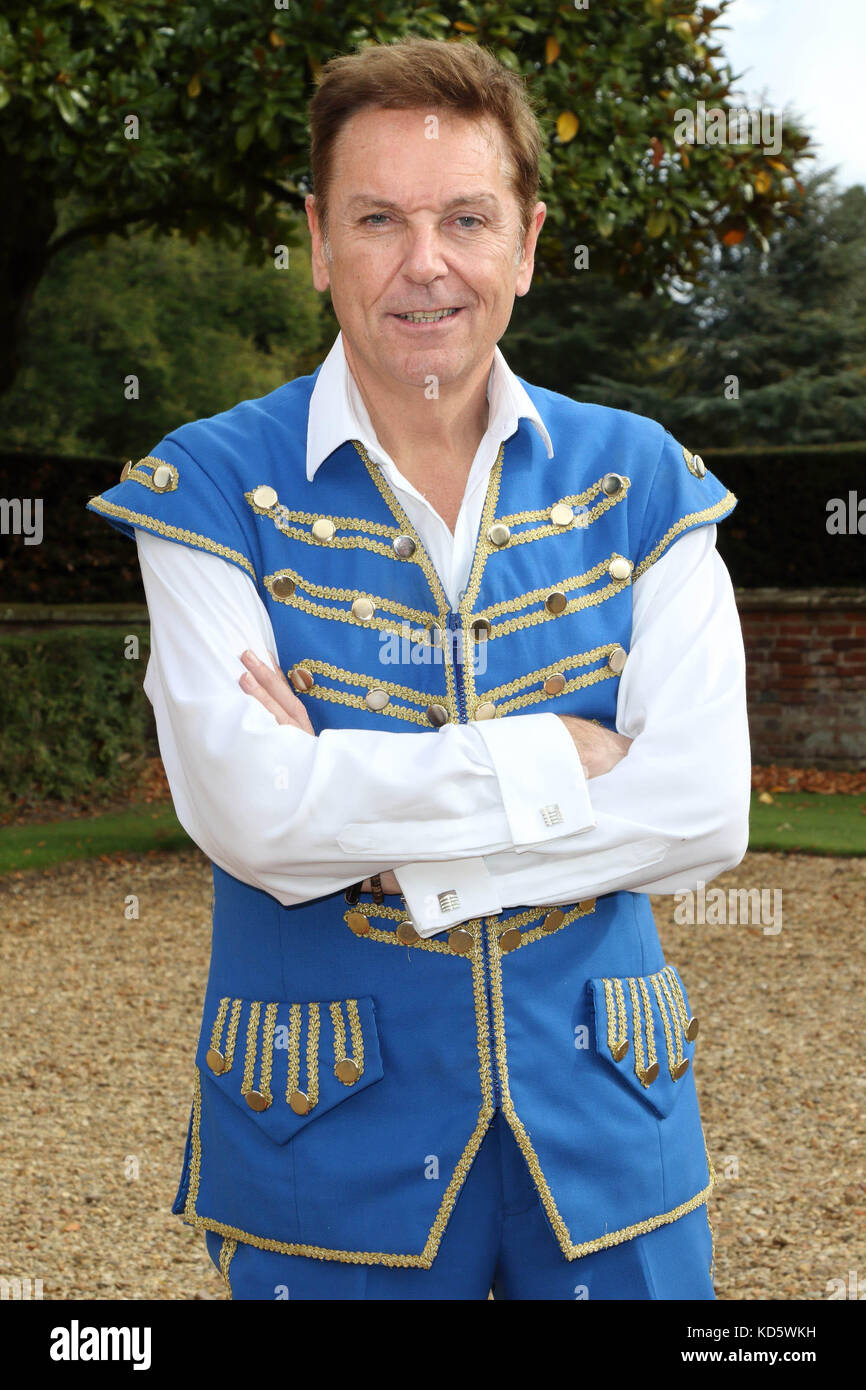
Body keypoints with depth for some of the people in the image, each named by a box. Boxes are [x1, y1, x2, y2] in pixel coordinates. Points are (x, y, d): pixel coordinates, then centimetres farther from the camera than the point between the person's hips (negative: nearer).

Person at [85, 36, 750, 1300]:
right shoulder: (211, 490, -7)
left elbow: (704, 811, -10)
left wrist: (378, 831, -15)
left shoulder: (639, 483, 0)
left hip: (603, 1113, 2)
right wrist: (552, 756, -15)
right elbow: (247, 809, -19)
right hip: (331, 1137, -2)